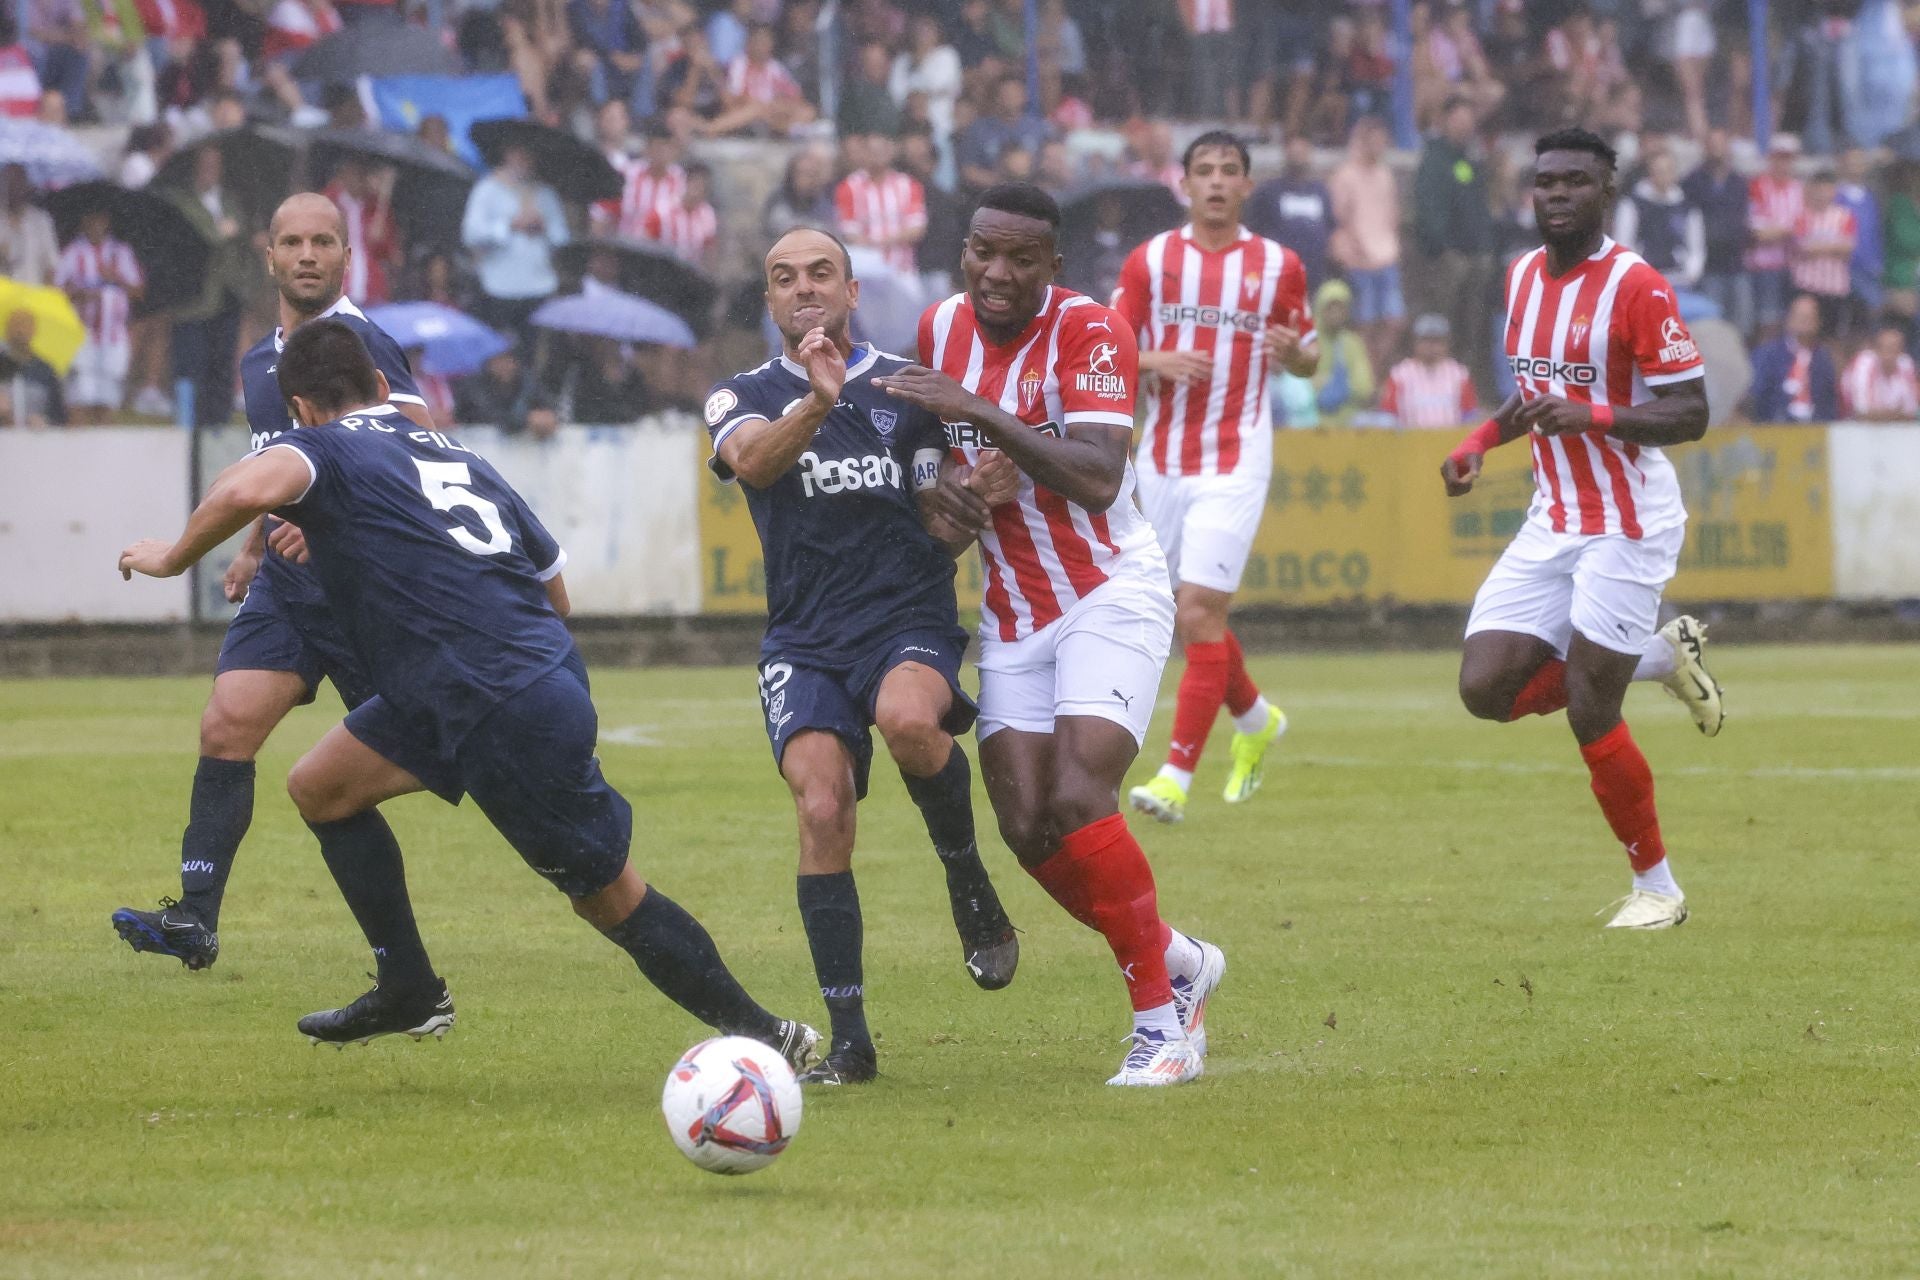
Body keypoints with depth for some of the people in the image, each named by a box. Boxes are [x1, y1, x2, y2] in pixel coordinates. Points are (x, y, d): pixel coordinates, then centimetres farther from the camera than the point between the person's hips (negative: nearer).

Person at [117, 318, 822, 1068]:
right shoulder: (458, 456, 21)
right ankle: (409, 993, 22)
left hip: (512, 716, -8)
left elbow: (247, 489, -25)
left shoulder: (327, 448, -1)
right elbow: (555, 587, 24)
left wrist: (174, 556, -6)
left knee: (607, 895, 5)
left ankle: (760, 1033, 13)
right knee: (320, 787, 17)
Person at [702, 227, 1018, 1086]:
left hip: (909, 619, -1)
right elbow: (752, 462, -16)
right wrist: (815, 404, -35)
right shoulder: (746, 397, 9)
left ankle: (968, 880, -8)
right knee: (822, 808, -20)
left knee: (908, 715, -36)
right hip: (804, 641, 1)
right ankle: (848, 1041, -13)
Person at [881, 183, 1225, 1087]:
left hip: (1111, 595, -6)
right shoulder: (941, 328, 3)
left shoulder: (1089, 332, -17)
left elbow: (1097, 478, -29)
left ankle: (1160, 1016, -9)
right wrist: (943, 478, -4)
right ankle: (1177, 963, 18)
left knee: (1078, 800, -22)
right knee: (1027, 828, -4)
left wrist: (977, 412, -33)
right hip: (1014, 613, 6)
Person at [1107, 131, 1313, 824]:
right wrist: (1157, 362, -15)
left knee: (1199, 612, -14)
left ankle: (1176, 777, -13)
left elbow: (1308, 359, 11)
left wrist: (1294, 352, -12)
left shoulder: (1279, 266, 2)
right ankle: (1255, 721, 39)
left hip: (1235, 464, -3)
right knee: (1193, 617, 11)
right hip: (1162, 460, 3)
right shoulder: (1150, 260, 4)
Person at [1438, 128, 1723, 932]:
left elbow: (1690, 414, -17)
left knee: (1590, 716, -9)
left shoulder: (1636, 288, -15)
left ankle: (1657, 888, 9)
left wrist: (1591, 416, -30)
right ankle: (1661, 659, 18)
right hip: (1551, 524, 8)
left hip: (1626, 527, -8)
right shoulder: (1523, 277, 8)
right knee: (1487, 689, -3)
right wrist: (1481, 441, 10)